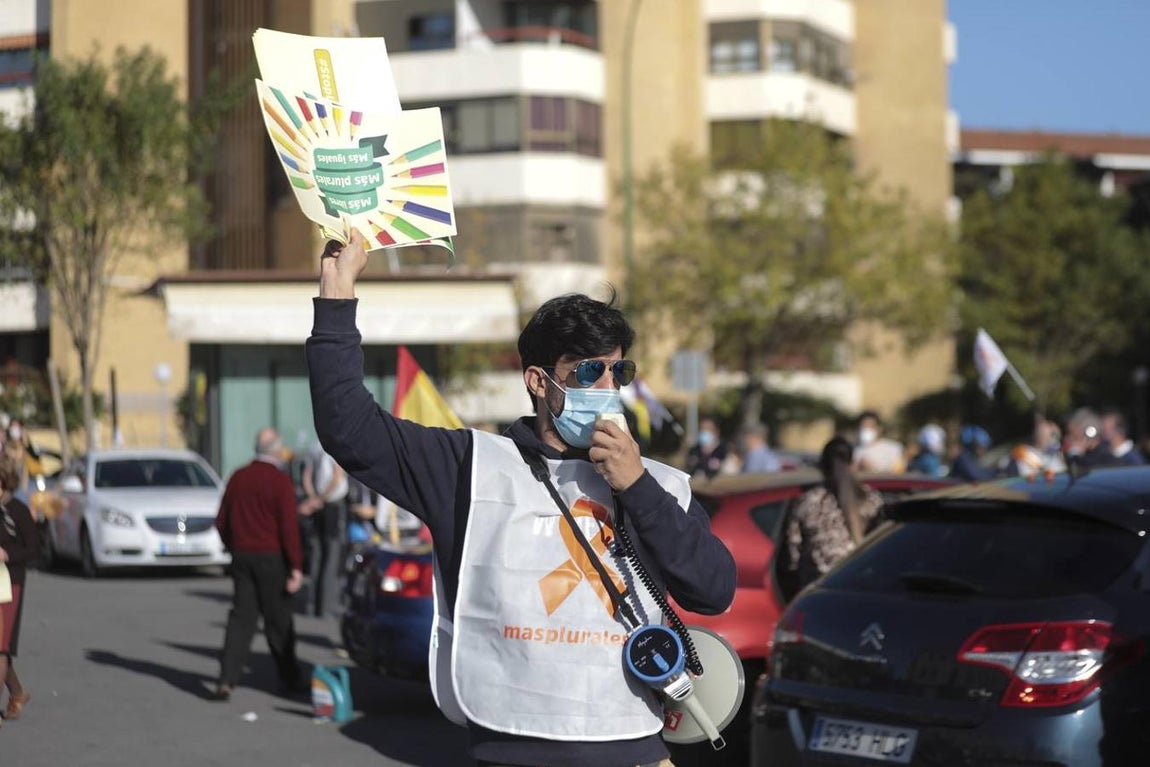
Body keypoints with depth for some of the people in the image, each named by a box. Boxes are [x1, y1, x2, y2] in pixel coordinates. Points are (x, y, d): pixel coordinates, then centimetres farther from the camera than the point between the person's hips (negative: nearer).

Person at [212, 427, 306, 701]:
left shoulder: (238, 478, 6)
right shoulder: (280, 481, -12)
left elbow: (222, 522, 11)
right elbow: (288, 527, -16)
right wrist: (296, 566, -15)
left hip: (242, 556, 4)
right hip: (272, 558, -4)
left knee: (241, 617, 5)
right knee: (278, 620, 7)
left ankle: (227, 680, -8)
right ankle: (290, 679, 19)